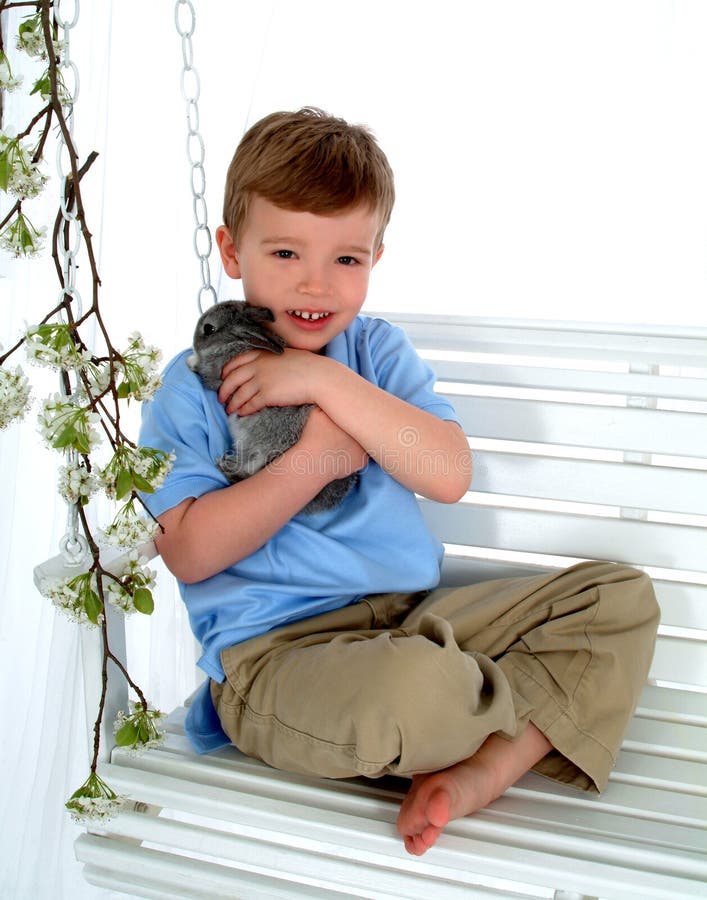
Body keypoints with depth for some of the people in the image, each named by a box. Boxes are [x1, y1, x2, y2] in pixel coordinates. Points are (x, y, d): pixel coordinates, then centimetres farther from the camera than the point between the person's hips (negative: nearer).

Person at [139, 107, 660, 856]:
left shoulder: (376, 350, 10)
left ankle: (478, 772, -21)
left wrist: (329, 382, -14)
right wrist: (313, 462, -16)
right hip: (275, 650, -5)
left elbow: (449, 476, -6)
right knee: (411, 684, -39)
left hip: (416, 615, 6)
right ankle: (550, 717, -3)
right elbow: (187, 554, -10)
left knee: (621, 597, -3)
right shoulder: (192, 385, 0)